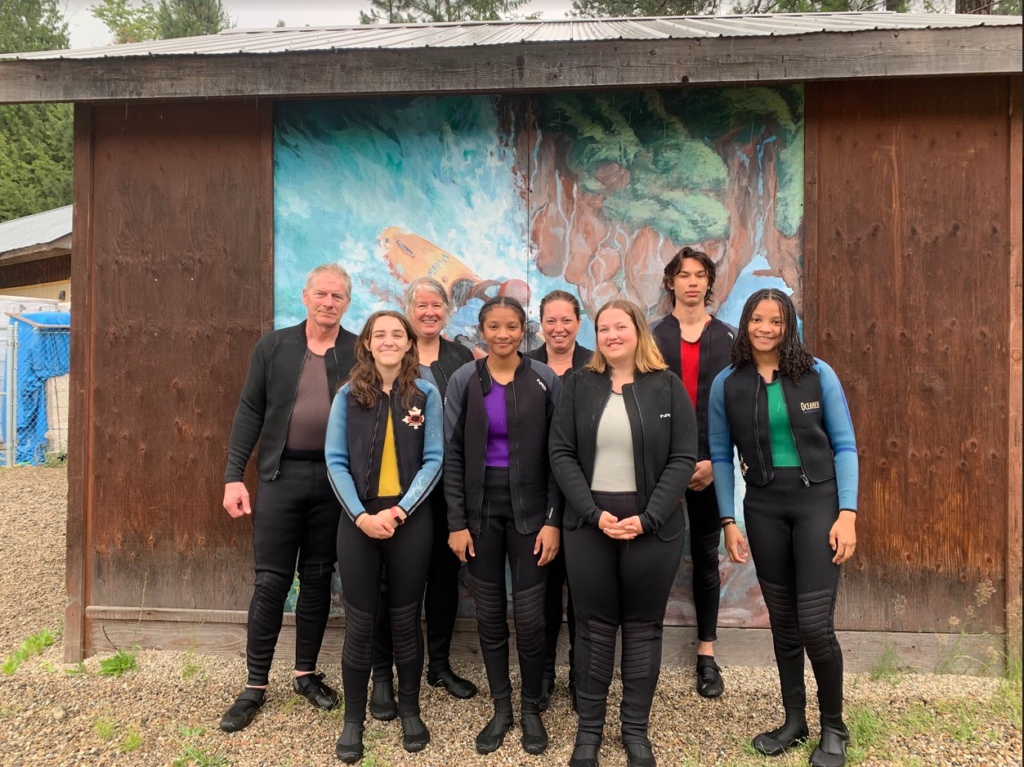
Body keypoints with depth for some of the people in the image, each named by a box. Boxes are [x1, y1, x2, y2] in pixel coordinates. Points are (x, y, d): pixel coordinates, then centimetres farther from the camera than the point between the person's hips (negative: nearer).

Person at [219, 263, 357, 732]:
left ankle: (306, 673, 28)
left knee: (318, 579, 12)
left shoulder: (360, 353, 3)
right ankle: (255, 685, 19)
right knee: (270, 581, 4)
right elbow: (250, 412, 3)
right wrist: (233, 476, -3)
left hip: (335, 479, 0)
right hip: (282, 475, 0)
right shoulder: (273, 346, 4)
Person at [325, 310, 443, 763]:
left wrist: (400, 510, -13)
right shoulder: (348, 396, 2)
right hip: (359, 520, 0)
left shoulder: (426, 394, 1)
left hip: (410, 519, 0)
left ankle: (410, 710, 30)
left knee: (406, 619, 11)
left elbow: (434, 460, -3)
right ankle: (353, 719, 25)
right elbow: (336, 462, -2)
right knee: (359, 622, 7)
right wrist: (360, 515, -13)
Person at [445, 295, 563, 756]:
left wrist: (553, 521, -8)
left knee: (529, 618, 1)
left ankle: (531, 709, 25)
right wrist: (457, 523, -4)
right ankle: (501, 709, 29)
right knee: (489, 615, 10)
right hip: (481, 511, 1)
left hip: (530, 512, -1)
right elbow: (453, 455, 0)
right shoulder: (464, 381, 0)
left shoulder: (545, 380, -3)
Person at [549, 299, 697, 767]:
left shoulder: (668, 386, 1)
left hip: (653, 525, 0)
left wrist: (647, 518, -13)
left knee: (643, 627, 10)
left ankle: (636, 728, 25)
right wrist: (594, 513, -12)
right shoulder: (579, 385, 5)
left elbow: (683, 458, -4)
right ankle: (588, 727, 23)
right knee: (594, 626, 8)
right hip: (589, 523, 1)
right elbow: (562, 454, -1)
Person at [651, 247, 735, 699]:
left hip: (709, 465, 1)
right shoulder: (653, 336, 4)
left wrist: (713, 462, -7)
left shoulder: (726, 338, 8)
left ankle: (707, 655, 20)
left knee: (706, 556, 9)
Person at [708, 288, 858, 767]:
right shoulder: (727, 384, 0)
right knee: (782, 621, 12)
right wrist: (728, 521, 1)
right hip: (763, 507, 2)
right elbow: (720, 456, 4)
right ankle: (794, 721, 31)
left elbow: (844, 445, -2)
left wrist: (847, 513, -9)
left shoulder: (817, 374, -4)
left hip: (817, 500, -2)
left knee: (815, 624, -5)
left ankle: (833, 728, 20)